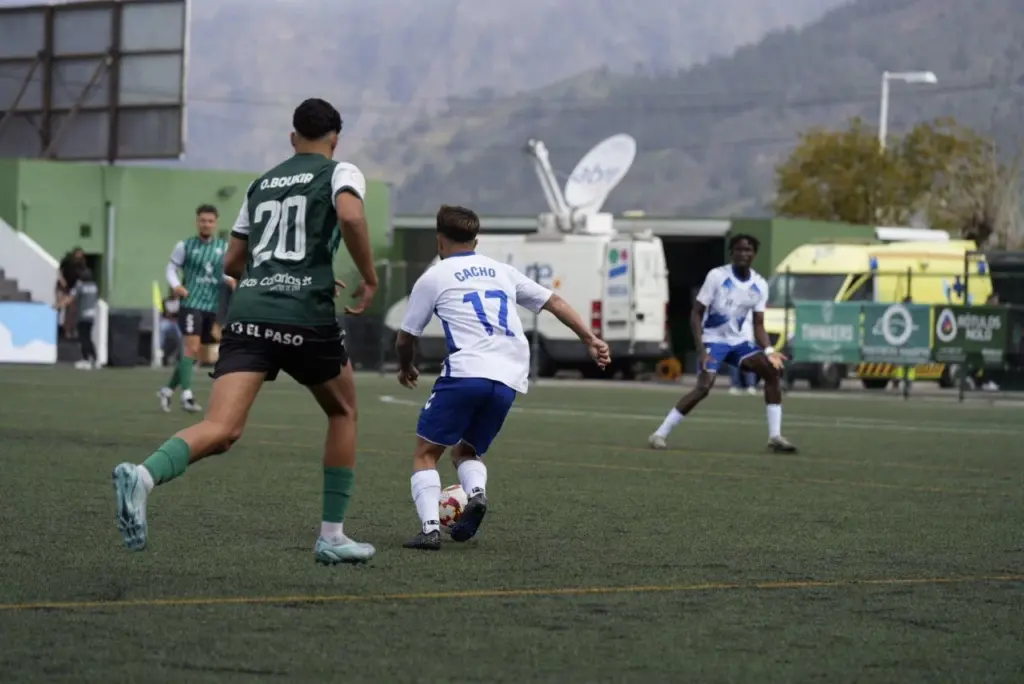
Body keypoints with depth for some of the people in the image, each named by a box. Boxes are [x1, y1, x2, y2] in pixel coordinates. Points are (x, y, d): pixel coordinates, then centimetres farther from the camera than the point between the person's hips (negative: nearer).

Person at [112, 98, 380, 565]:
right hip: (306, 316, -3)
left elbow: (232, 263, 28)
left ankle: (144, 476, -44)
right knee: (343, 412, 23)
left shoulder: (262, 183, 25)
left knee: (222, 429, -13)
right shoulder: (339, 172, 9)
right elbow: (350, 215, -15)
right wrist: (369, 278, -3)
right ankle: (332, 536, 21)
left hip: (248, 313, 3)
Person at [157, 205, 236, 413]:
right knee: (191, 347, -17)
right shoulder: (185, 246, -1)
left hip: (213, 306, 5)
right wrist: (176, 285, -15)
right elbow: (171, 268, 4)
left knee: (193, 353, 11)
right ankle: (187, 395, -18)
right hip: (191, 303, -5)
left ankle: (168, 390, 25)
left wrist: (230, 279, -5)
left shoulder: (224, 247, 8)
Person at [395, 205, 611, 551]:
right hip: (509, 381, 5)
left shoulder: (433, 278, 11)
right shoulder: (502, 271, 23)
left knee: (426, 453, 6)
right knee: (467, 451, 22)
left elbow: (405, 339, 17)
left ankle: (430, 527, -15)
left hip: (465, 373, -5)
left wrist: (406, 369, 36)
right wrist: (590, 339, 24)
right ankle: (476, 492, -10)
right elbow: (554, 301, 22)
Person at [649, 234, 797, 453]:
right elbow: (696, 314, -13)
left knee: (771, 370, -11)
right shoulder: (717, 276, -16)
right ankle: (660, 434, -15)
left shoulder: (760, 285, -2)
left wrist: (768, 351, -17)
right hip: (713, 340, -5)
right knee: (704, 387, -23)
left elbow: (758, 325, 2)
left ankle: (775, 436, -5)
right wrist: (702, 350, -23)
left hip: (737, 341, 5)